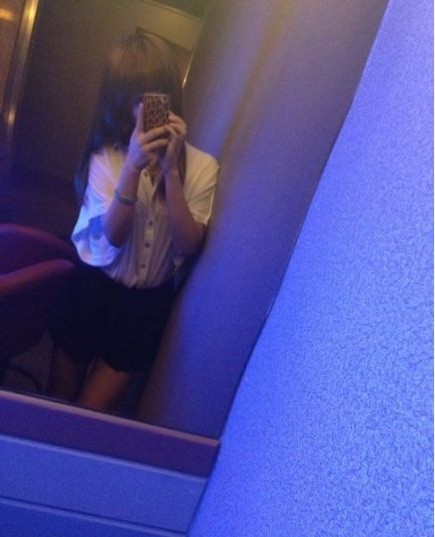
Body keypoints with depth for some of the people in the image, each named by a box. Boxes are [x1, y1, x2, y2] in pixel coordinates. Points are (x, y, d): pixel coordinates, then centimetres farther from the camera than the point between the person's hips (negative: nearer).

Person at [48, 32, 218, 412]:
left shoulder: (201, 166, -9)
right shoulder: (105, 157, -11)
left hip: (149, 303, 0)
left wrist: (171, 170, -28)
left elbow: (188, 245, -18)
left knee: (91, 411, 9)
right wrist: (133, 165, -35)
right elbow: (113, 234, -22)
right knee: (56, 402, 16)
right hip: (93, 291, 0)